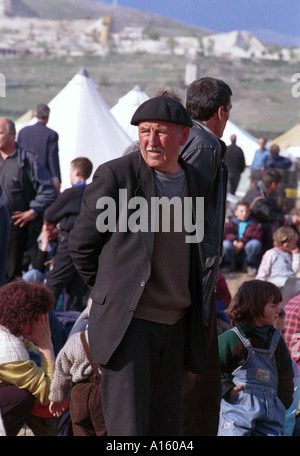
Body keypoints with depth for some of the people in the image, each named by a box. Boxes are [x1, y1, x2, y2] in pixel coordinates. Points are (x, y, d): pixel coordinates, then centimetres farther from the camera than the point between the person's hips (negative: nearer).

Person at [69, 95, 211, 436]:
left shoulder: (198, 184, 10)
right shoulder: (115, 175, -7)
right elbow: (81, 244, 0)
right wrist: (110, 292, 7)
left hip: (175, 323, 6)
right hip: (128, 320, -6)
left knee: (166, 426, 9)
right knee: (128, 425, -10)